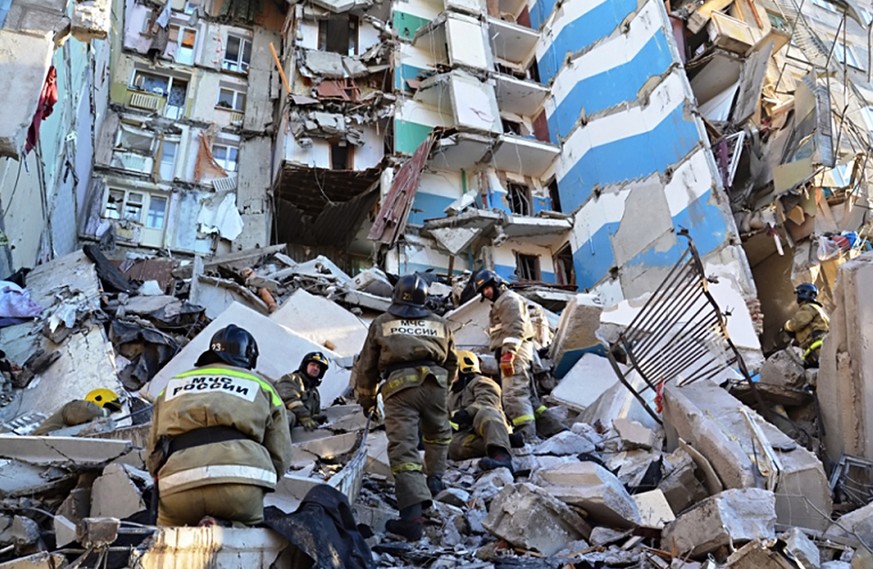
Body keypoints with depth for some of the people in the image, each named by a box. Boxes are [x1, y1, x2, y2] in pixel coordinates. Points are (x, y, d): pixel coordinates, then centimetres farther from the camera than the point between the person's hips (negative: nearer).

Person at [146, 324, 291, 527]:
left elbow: (153, 455, 26)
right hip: (240, 476, -2)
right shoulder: (262, 387, 23)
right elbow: (280, 458, 17)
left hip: (176, 484, 2)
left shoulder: (173, 383, 30)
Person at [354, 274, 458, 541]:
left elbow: (367, 366, 17)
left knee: (403, 448, -7)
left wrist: (366, 400, 29)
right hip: (435, 383, 2)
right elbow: (452, 362, 27)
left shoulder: (381, 324, 16)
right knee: (438, 434, 29)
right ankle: (434, 480, 23)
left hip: (398, 386, -2)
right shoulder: (440, 323, 21)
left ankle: (412, 513, -18)